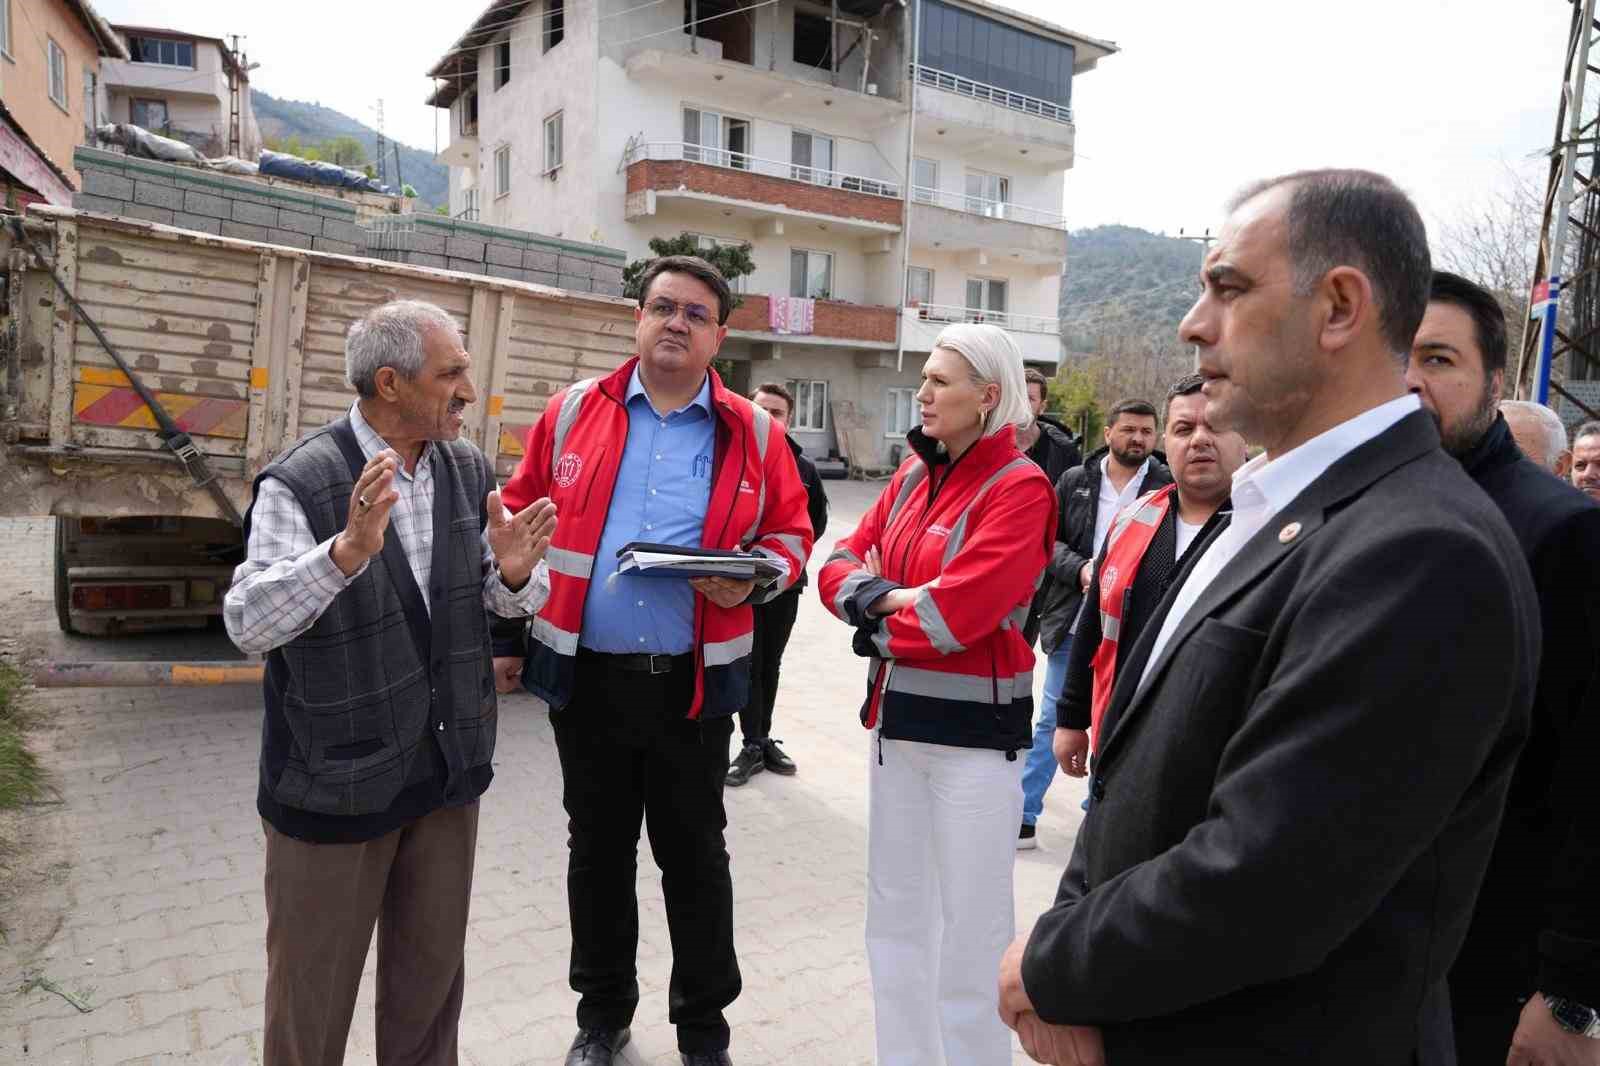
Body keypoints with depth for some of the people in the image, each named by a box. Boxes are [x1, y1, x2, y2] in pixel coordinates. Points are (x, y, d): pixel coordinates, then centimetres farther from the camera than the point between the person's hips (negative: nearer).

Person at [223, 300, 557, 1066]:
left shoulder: (469, 469, 1)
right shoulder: (301, 483, -16)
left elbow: (509, 599, 5)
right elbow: (246, 623, -22)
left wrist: (515, 572, -19)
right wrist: (348, 552, -38)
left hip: (448, 769, 5)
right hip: (336, 781, -5)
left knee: (432, 973, 21)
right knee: (314, 984, 14)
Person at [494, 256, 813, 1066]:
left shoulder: (752, 433, 1)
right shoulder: (573, 411, 3)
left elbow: (790, 534, 5)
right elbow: (523, 521, 7)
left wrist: (753, 580, -16)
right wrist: (506, 633, 5)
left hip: (694, 682, -1)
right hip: (585, 674, 1)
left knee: (693, 851, 12)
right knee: (597, 846, 16)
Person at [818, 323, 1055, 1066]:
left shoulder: (1019, 488, -14)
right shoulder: (912, 474, 9)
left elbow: (953, 614, -23)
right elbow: (840, 567, 5)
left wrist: (878, 626, -7)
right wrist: (890, 598, -14)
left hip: (971, 731, -7)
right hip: (896, 717, 8)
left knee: (970, 932, 6)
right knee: (895, 915, 19)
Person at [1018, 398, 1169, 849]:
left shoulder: (1167, 487, -3)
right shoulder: (1075, 481, 4)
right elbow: (1048, 541, 2)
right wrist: (1079, 568, -14)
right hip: (1073, 624, 1)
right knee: (1052, 720, 8)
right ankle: (1024, 815, 17)